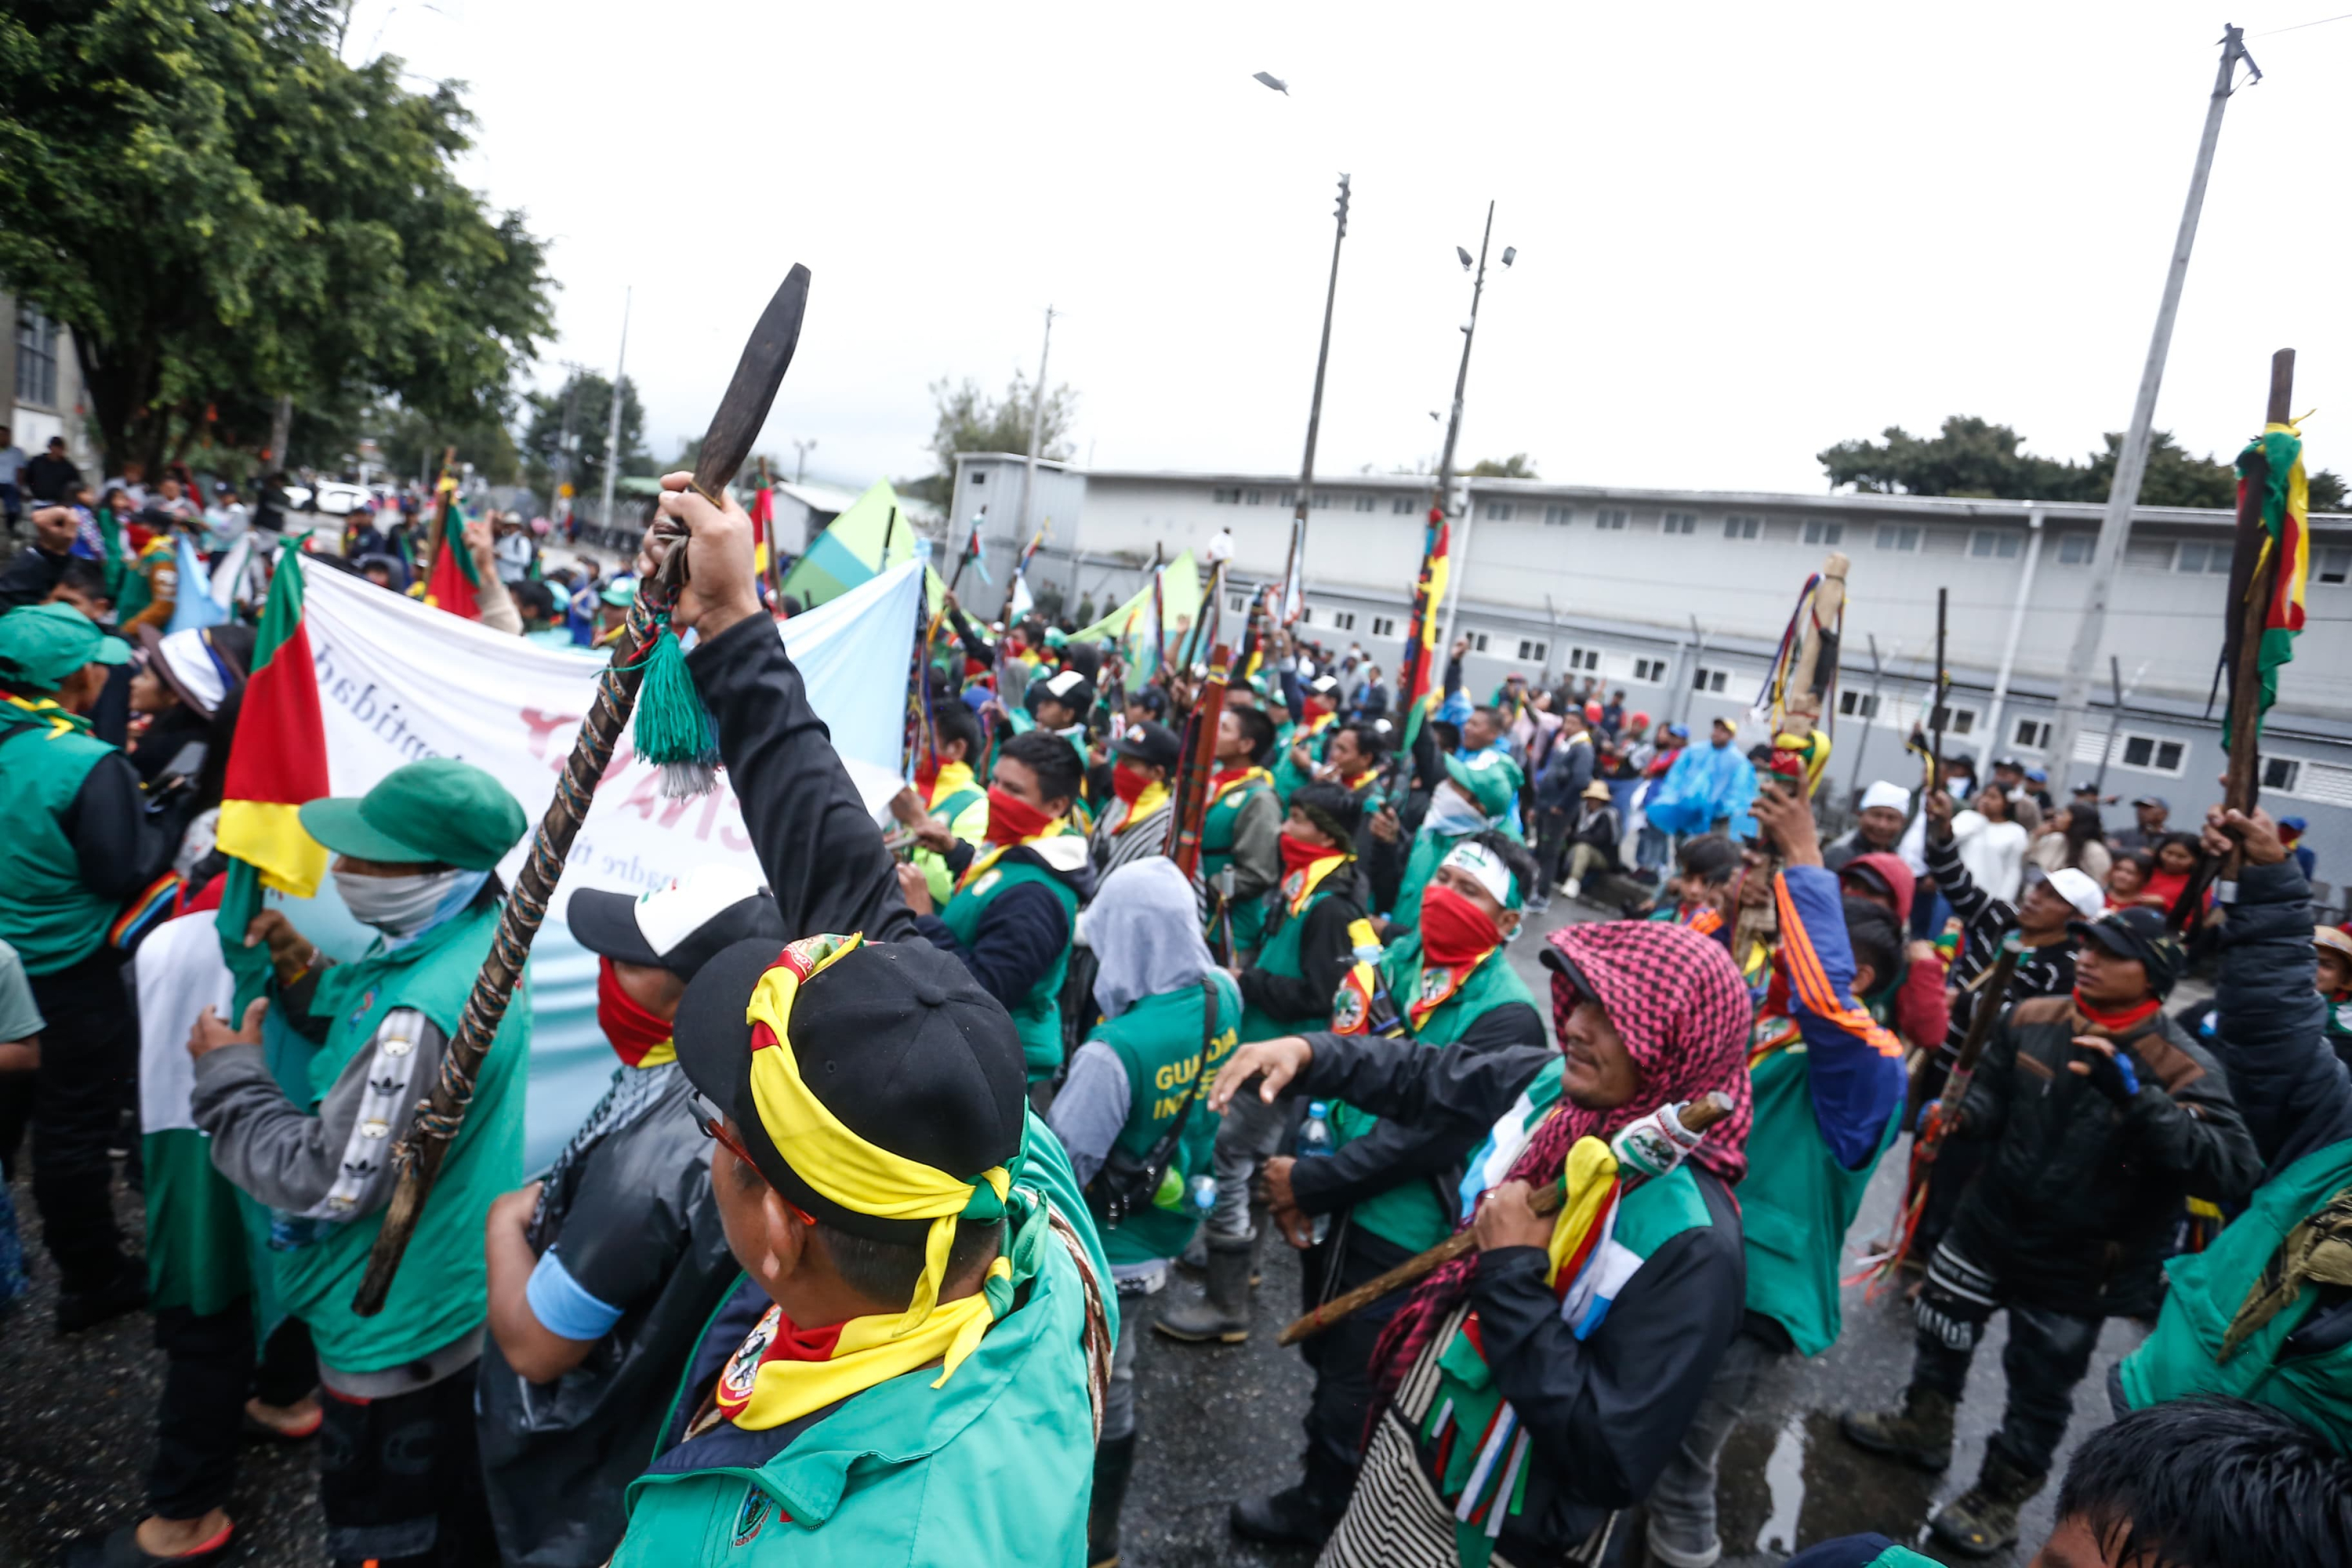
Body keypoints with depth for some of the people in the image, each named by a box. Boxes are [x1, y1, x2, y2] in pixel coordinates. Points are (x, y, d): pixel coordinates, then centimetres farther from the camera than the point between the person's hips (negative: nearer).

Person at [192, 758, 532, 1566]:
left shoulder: (422, 1011, -35)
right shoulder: (480, 936, -6)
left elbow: (331, 1184, -26)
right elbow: (370, 1057, 10)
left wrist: (228, 1075, -15)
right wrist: (306, 976, -5)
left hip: (395, 1327, -9)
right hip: (455, 1293, 9)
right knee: (458, 1500, 30)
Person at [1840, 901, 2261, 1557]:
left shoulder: (2183, 1070, -23)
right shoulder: (2031, 1021, -9)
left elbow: (2234, 1172, -35)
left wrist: (2136, 1096, -44)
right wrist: (1960, 1115, -21)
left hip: (2075, 1265, -4)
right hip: (1987, 1224, 4)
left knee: (2040, 1392, 15)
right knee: (1940, 1330, 23)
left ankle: (1998, 1500, 38)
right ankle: (1923, 1427, 49)